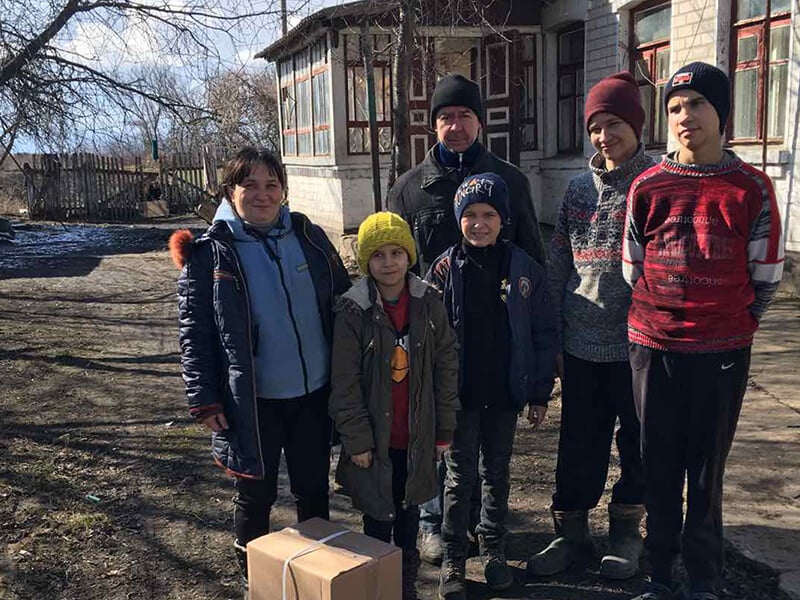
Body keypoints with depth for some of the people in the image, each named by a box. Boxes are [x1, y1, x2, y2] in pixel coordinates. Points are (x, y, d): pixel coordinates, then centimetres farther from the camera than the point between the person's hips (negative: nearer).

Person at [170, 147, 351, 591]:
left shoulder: (309, 237, 1)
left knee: (313, 490, 17)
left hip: (313, 393, 3)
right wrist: (204, 400, -9)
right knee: (256, 495, 14)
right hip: (252, 402, -2)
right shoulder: (209, 253, -6)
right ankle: (253, 575, 37)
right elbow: (194, 332, -5)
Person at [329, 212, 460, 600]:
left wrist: (444, 428, 2)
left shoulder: (428, 303, -3)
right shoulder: (353, 311, -12)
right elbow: (344, 382, -10)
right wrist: (356, 438, -10)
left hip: (417, 436, 3)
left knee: (410, 510, 18)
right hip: (375, 437, -3)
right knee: (378, 514, 10)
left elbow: (446, 366, 2)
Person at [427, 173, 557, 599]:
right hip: (460, 393, -1)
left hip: (505, 392, 1)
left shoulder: (524, 269, -4)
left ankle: (493, 549, 32)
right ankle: (453, 560, 18)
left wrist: (540, 393, 1)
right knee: (460, 476, 6)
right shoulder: (445, 269, -5)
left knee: (497, 473, 15)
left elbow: (543, 333, 0)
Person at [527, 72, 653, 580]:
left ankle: (626, 530, 32)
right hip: (582, 345, 4)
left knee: (639, 443, 12)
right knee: (579, 444, 12)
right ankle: (572, 532, 28)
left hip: (638, 344, -3)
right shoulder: (580, 189, 8)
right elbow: (558, 266, 9)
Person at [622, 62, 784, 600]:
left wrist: (733, 324, 9)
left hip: (723, 352, -1)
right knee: (660, 466, 11)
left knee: (707, 470, 9)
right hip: (655, 348, 2)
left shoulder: (752, 187, -3)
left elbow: (767, 277, 4)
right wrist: (661, 320, 12)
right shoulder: (648, 187, 0)